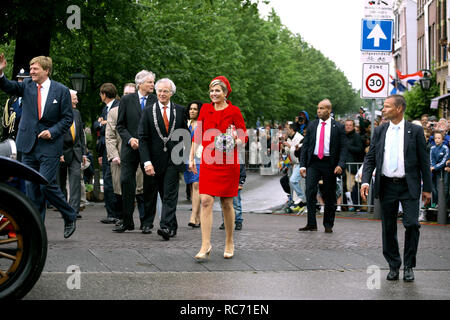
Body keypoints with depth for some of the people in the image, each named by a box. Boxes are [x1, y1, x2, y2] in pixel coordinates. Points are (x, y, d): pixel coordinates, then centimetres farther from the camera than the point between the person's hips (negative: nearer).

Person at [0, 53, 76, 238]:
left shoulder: (61, 91, -1)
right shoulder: (27, 86, 7)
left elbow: (68, 118, 0)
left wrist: (52, 131, -13)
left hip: (49, 146, -4)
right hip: (29, 146, 4)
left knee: (46, 184, -11)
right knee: (31, 187, 5)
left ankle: (70, 217, 9)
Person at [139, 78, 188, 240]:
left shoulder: (180, 110, 6)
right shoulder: (148, 111, 3)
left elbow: (186, 135, 13)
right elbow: (143, 139, -2)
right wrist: (147, 162, -12)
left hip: (174, 159, -1)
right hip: (156, 160, 1)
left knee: (170, 194, -11)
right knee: (165, 195, 9)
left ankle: (166, 226, -18)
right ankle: (172, 227, 21)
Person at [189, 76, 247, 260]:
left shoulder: (234, 111, 0)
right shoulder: (205, 109, 9)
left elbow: (244, 138, 1)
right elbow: (198, 135, 15)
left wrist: (235, 142, -20)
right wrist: (191, 158, 12)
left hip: (228, 163, -2)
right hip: (208, 162, 2)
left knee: (226, 204, 5)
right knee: (206, 201, -9)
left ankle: (229, 243, 20)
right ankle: (206, 245, -9)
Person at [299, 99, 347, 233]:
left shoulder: (338, 127, 1)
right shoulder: (312, 125, 8)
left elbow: (343, 148, -1)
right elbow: (305, 146, 9)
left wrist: (340, 165, -15)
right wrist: (302, 165, 0)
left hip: (329, 163, -1)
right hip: (313, 162, 1)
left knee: (329, 195, 5)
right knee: (310, 190, -14)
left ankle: (328, 225, 17)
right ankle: (311, 224, -11)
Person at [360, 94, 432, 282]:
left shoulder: (415, 131, 0)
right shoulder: (380, 131, 8)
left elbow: (424, 160, 2)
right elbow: (370, 158, 9)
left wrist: (427, 188, 0)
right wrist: (365, 181, -5)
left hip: (409, 186, -3)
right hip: (387, 186, 3)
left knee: (412, 224, -10)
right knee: (388, 228, 6)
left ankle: (409, 266, 6)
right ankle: (393, 266, 19)